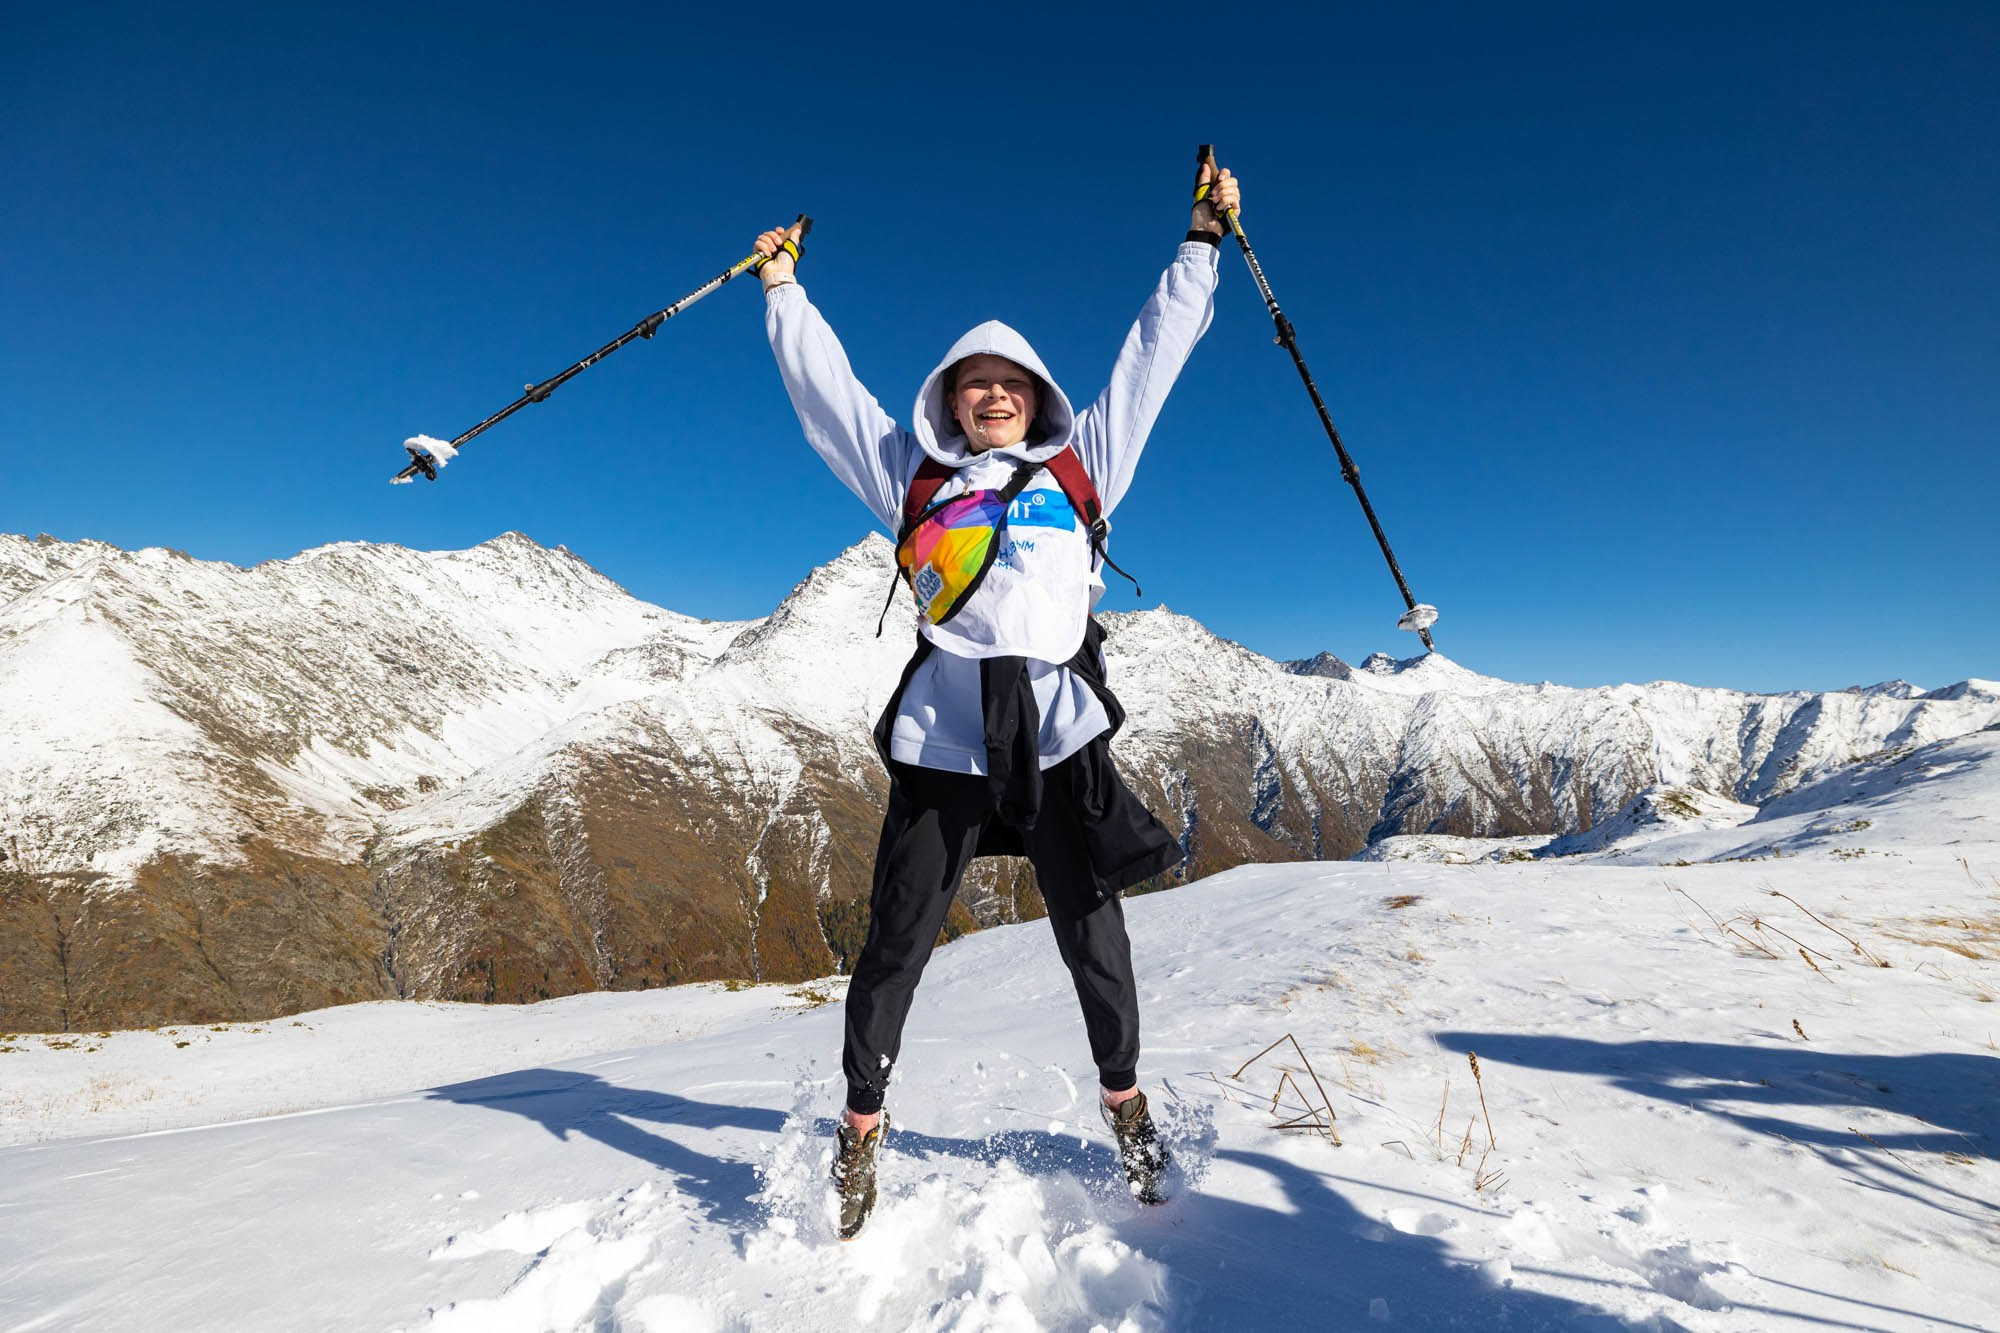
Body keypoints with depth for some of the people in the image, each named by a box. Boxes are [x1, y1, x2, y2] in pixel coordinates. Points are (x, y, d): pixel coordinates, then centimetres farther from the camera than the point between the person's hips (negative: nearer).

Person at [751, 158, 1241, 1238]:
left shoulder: (1081, 465, 18)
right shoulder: (913, 478, 16)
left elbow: (1154, 350, 22)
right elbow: (824, 385, 23)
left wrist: (1202, 239, 27)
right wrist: (781, 285, 30)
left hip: (1059, 727, 1)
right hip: (944, 732, 0)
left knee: (1092, 931, 8)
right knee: (897, 938, 3)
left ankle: (1124, 1098, 32)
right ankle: (860, 1125, 23)